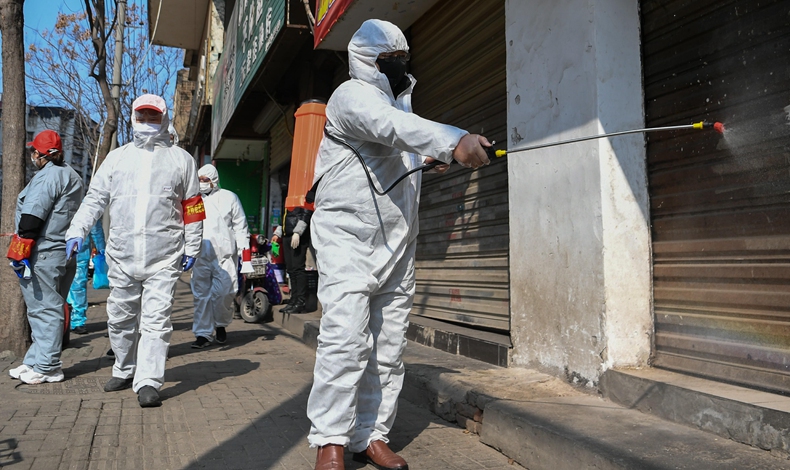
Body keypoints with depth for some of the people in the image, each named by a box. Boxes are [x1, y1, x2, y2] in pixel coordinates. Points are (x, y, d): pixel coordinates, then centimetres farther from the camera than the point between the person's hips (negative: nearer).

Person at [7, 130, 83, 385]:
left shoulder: (48, 175, -12)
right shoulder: (72, 176, 18)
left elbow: (32, 217, -19)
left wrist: (21, 251, -14)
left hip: (43, 255, -10)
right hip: (64, 254, 10)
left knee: (44, 309, -4)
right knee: (46, 308, 15)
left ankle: (46, 368, 2)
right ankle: (35, 362, 24)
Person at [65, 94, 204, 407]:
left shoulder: (180, 159, 8)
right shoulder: (117, 158, 14)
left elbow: (192, 207, 8)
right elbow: (95, 199, 13)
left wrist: (191, 248, 4)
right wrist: (77, 231, -2)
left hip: (164, 258, -3)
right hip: (122, 255, 3)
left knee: (156, 320, -7)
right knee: (120, 318, 13)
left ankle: (148, 382, -4)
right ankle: (124, 371, 31)